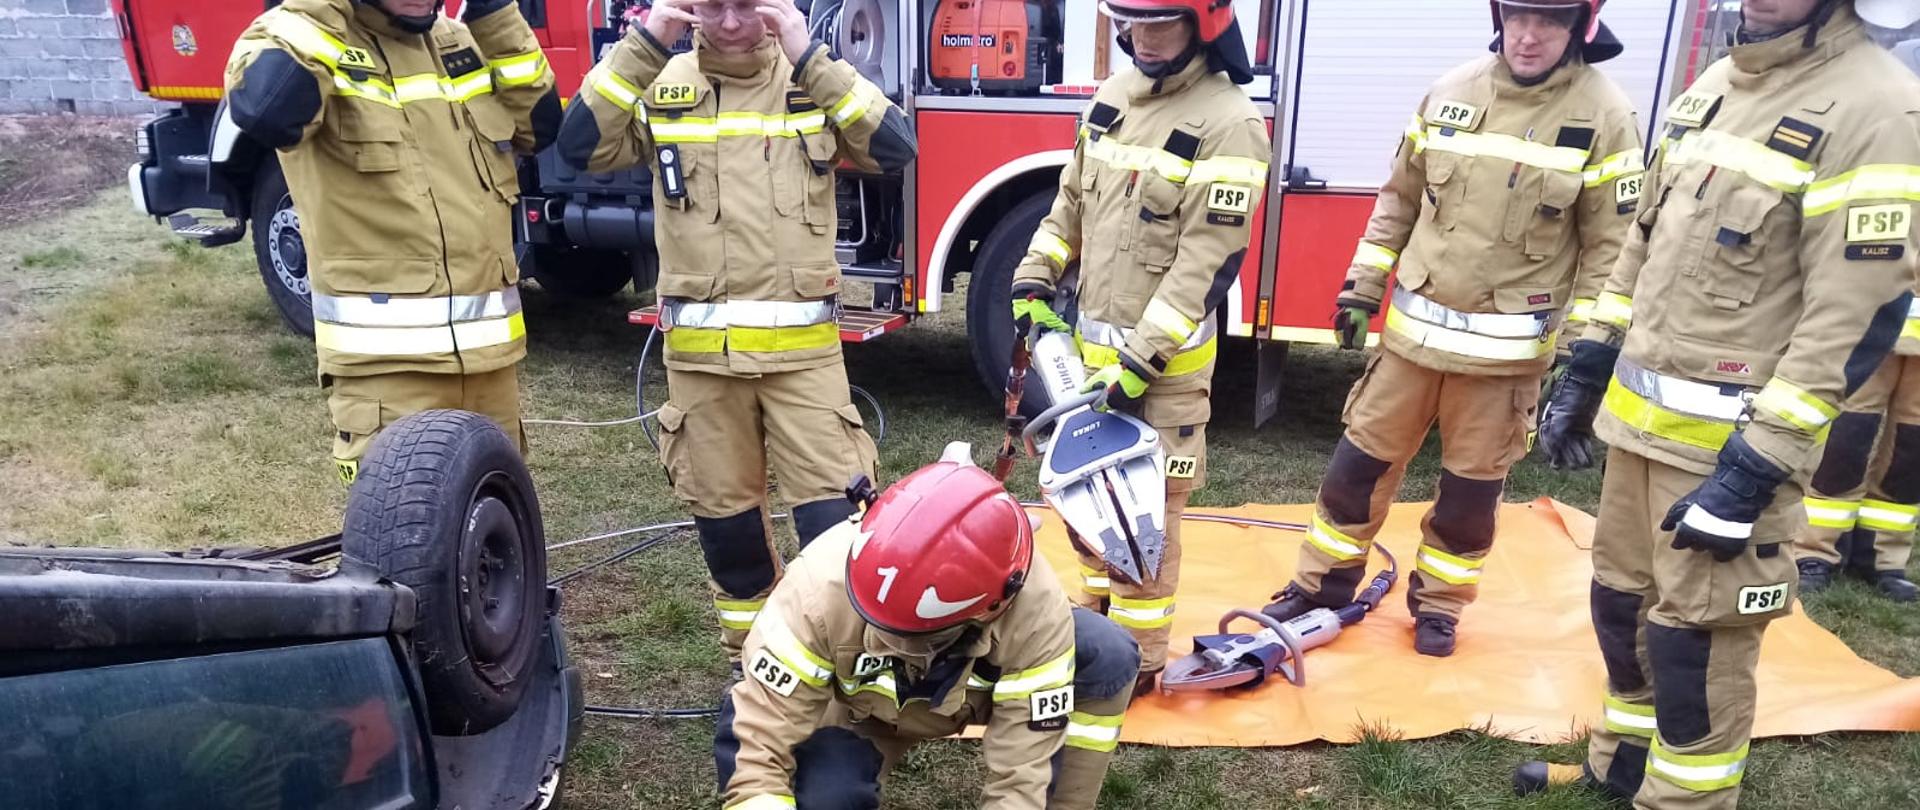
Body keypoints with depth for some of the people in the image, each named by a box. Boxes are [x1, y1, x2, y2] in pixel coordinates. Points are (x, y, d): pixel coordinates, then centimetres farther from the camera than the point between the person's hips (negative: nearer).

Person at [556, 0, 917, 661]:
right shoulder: (661, 87, 6)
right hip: (701, 350, 2)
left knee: (834, 509, -4)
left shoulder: (815, 83, 3)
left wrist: (808, 57, -16)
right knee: (724, 511, 14)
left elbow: (895, 148, -12)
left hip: (802, 346, -2)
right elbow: (580, 146, -8)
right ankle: (753, 664, 34)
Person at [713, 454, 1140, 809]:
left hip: (977, 688, 1)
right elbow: (758, 749, -33)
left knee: (1109, 657, -26)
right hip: (857, 706, 0)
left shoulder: (1036, 610, -36)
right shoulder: (822, 588, -38)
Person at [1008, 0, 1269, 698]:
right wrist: (1034, 282, 7)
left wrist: (1141, 360, -22)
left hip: (1164, 359, -7)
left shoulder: (1228, 123, -17)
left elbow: (1208, 261, -20)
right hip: (1090, 342, 7)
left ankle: (1138, 659, 18)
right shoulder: (1113, 97, 6)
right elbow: (1072, 201, 16)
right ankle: (1093, 614, 38)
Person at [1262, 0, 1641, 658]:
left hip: (1505, 349, -2)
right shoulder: (1452, 91, 1)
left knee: (1471, 491, 10)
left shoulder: (1603, 115, -8)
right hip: (1413, 328, 3)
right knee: (1360, 463, 9)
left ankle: (1437, 605, 31)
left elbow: (1611, 245, -6)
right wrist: (1363, 285, 7)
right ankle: (1322, 587, 26)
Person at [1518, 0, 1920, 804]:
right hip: (1640, 413, 7)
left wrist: (1754, 467, -21)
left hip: (1730, 436, -7)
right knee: (1622, 600, 18)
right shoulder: (1713, 85, 9)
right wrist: (1587, 368, 15)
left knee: (1696, 633, 2)